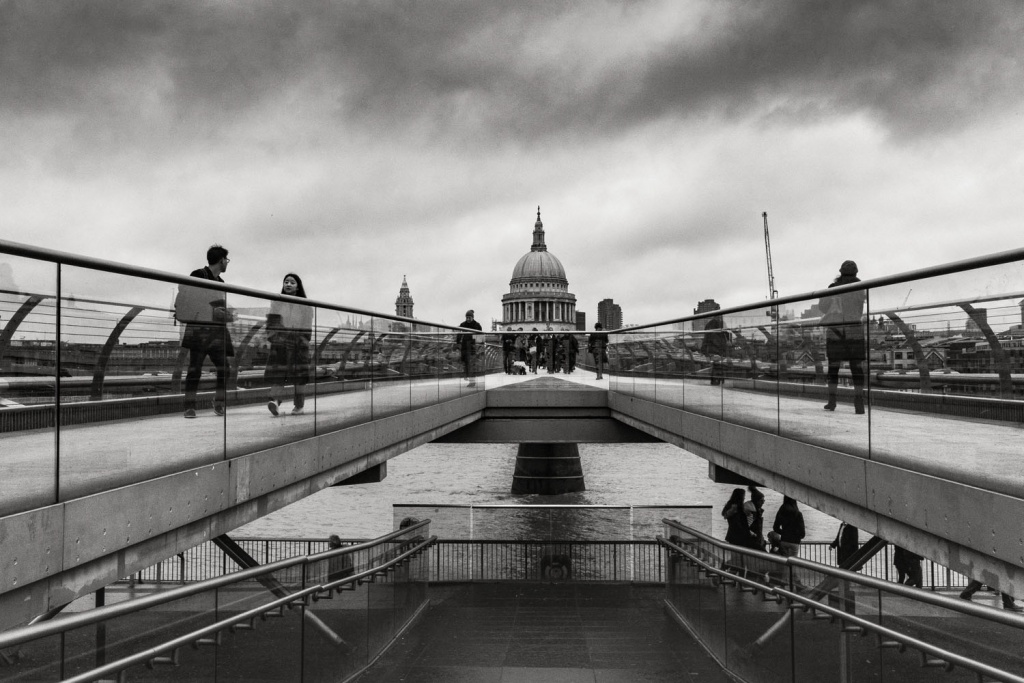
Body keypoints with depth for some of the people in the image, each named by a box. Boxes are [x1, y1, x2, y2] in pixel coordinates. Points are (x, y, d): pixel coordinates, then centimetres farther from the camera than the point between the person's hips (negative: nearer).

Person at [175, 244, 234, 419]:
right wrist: (212, 310, -16)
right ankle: (189, 407, -3)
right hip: (199, 328, -7)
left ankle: (219, 405, 11)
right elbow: (187, 302, -8)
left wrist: (226, 315, 6)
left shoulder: (220, 282, 20)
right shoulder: (198, 275, -1)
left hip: (217, 330, 7)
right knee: (195, 368, -7)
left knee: (224, 368, 0)